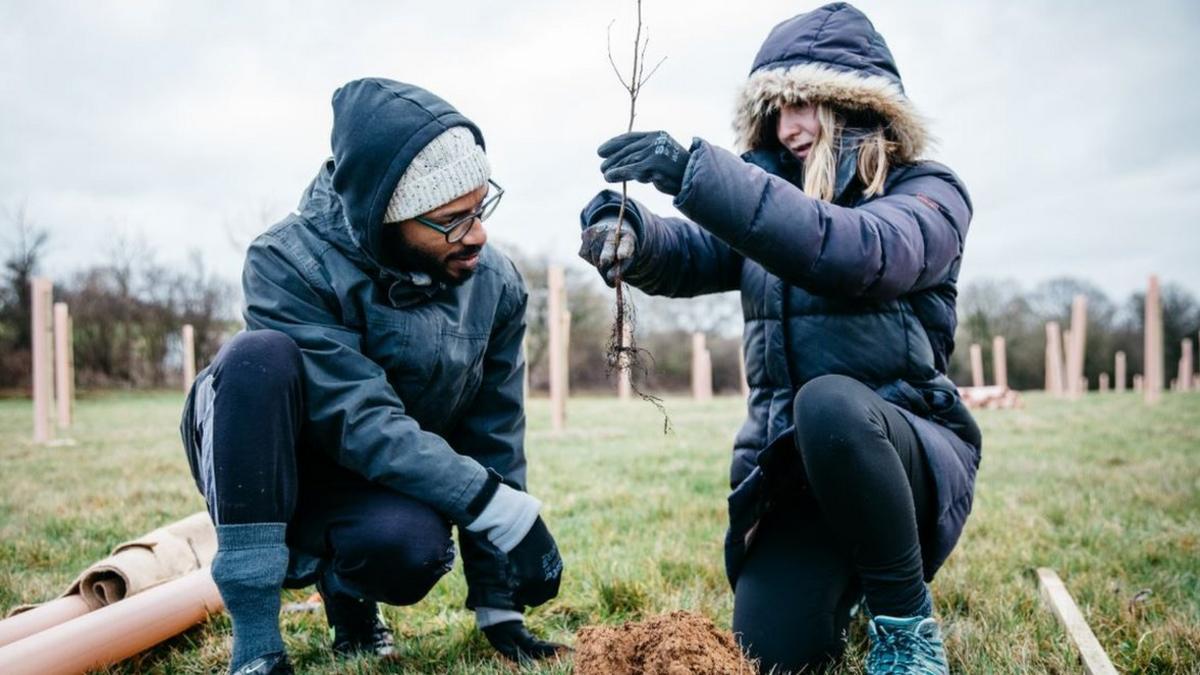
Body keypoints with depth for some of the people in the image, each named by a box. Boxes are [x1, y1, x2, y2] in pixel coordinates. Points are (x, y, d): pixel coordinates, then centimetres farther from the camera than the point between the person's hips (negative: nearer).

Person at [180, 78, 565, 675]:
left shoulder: (495, 285, -10)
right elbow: (363, 424, -30)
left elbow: (492, 438, -6)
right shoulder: (290, 264, -23)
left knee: (409, 544, -34)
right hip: (263, 476, -2)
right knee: (261, 354, -33)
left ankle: (343, 584, 7)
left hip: (387, 492, 2)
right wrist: (502, 510, -35)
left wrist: (498, 607, -4)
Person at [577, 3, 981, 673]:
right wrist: (632, 236, -30)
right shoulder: (775, 197, 10)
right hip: (790, 465, 5)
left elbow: (858, 253, -29)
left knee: (829, 403, -37)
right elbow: (690, 255, -5)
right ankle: (846, 578, 26)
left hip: (912, 452, -4)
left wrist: (697, 173, -37)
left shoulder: (929, 193, -6)